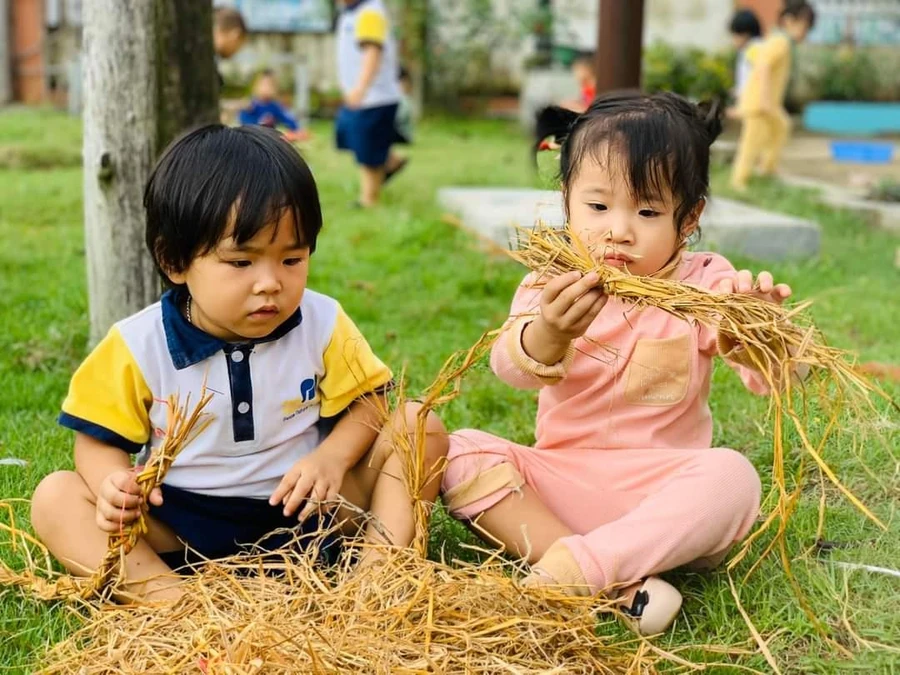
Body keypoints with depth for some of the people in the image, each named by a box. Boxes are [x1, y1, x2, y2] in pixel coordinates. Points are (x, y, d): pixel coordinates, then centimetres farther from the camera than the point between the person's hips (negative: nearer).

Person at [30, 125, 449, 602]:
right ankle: (163, 592, -37)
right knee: (55, 498, -19)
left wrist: (333, 457, -22)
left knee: (420, 427, -15)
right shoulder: (138, 347, -11)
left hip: (306, 508, 0)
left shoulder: (324, 325, -9)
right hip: (182, 525, 0)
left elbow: (364, 404, -1)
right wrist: (113, 484, -26)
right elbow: (99, 439, -3)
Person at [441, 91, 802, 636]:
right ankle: (620, 582, -30)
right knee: (460, 453, -20)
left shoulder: (705, 285, -3)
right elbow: (512, 369, -19)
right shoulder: (556, 283, -1)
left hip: (663, 491, -1)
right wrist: (549, 331, -43)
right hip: (558, 476, 2)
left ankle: (567, 571, -33)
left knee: (733, 477, -30)